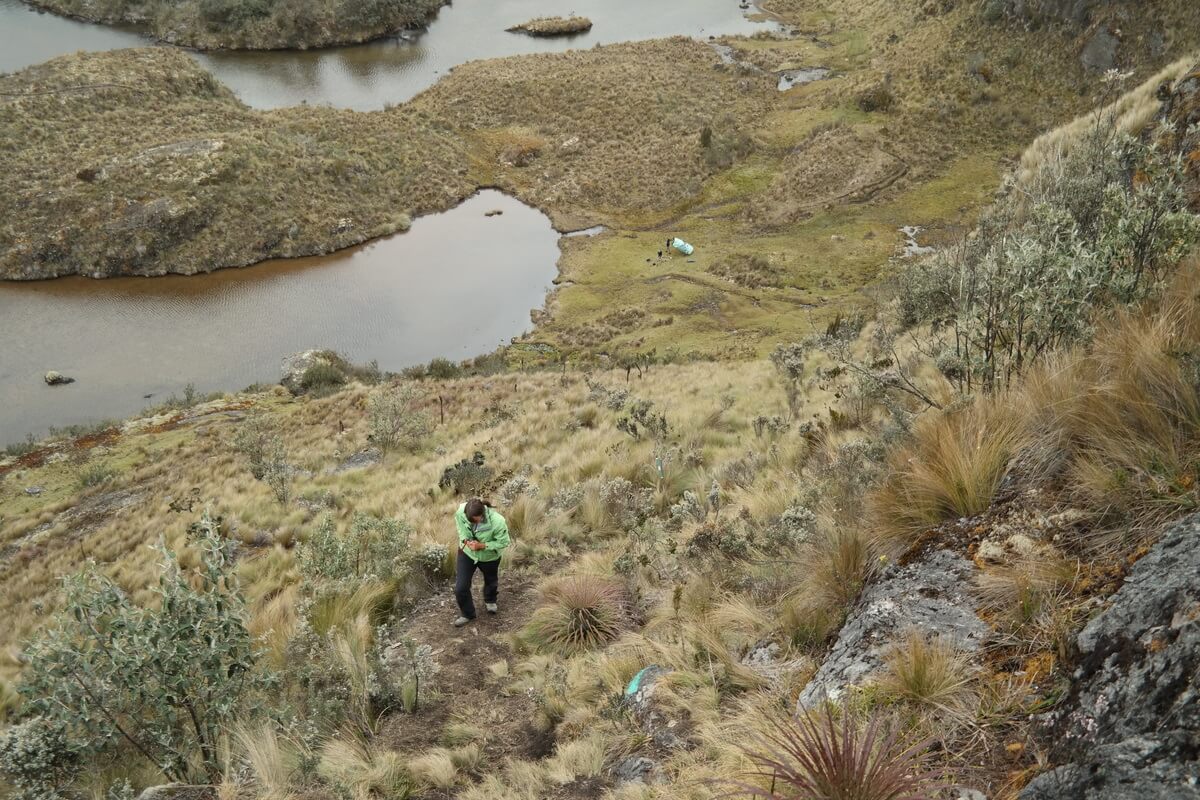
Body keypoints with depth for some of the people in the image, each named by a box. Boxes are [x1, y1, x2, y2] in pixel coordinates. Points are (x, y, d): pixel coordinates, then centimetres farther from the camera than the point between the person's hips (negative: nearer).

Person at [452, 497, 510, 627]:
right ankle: (467, 614, 27)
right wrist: (465, 540, -23)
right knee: (460, 588, -1)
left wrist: (482, 546, -34)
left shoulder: (497, 522, -41)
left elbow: (503, 542, -25)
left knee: (491, 581, 28)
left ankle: (490, 601, 61)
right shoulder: (460, 512, -31)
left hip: (489, 556, -1)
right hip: (466, 552, 1)